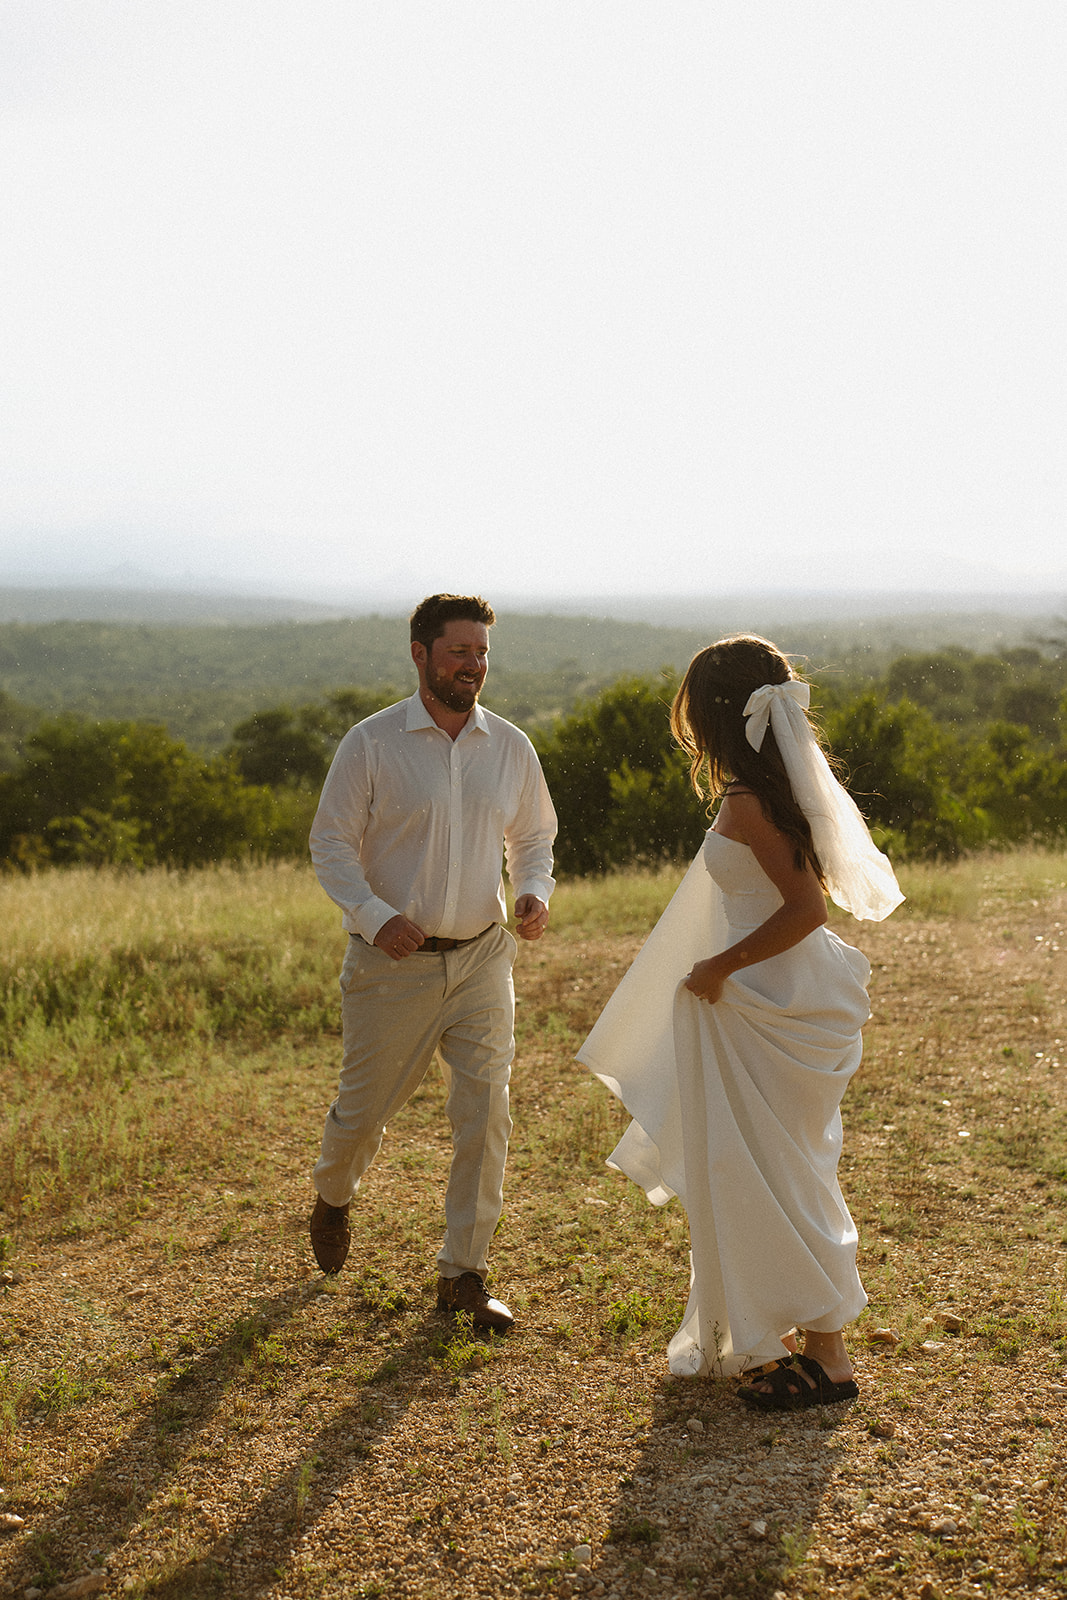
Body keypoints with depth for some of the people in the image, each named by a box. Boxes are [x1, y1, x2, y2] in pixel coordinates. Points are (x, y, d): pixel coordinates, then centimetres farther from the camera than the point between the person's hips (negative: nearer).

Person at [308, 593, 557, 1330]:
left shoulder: (511, 747, 4)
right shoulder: (372, 744, -7)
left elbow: (533, 838, 15)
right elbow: (331, 841, -6)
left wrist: (535, 894, -6)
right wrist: (375, 916, -21)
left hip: (482, 958, 3)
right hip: (393, 962, -2)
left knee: (486, 1112, -3)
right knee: (365, 1108, 11)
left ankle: (464, 1273, 12)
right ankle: (333, 1199, 46)